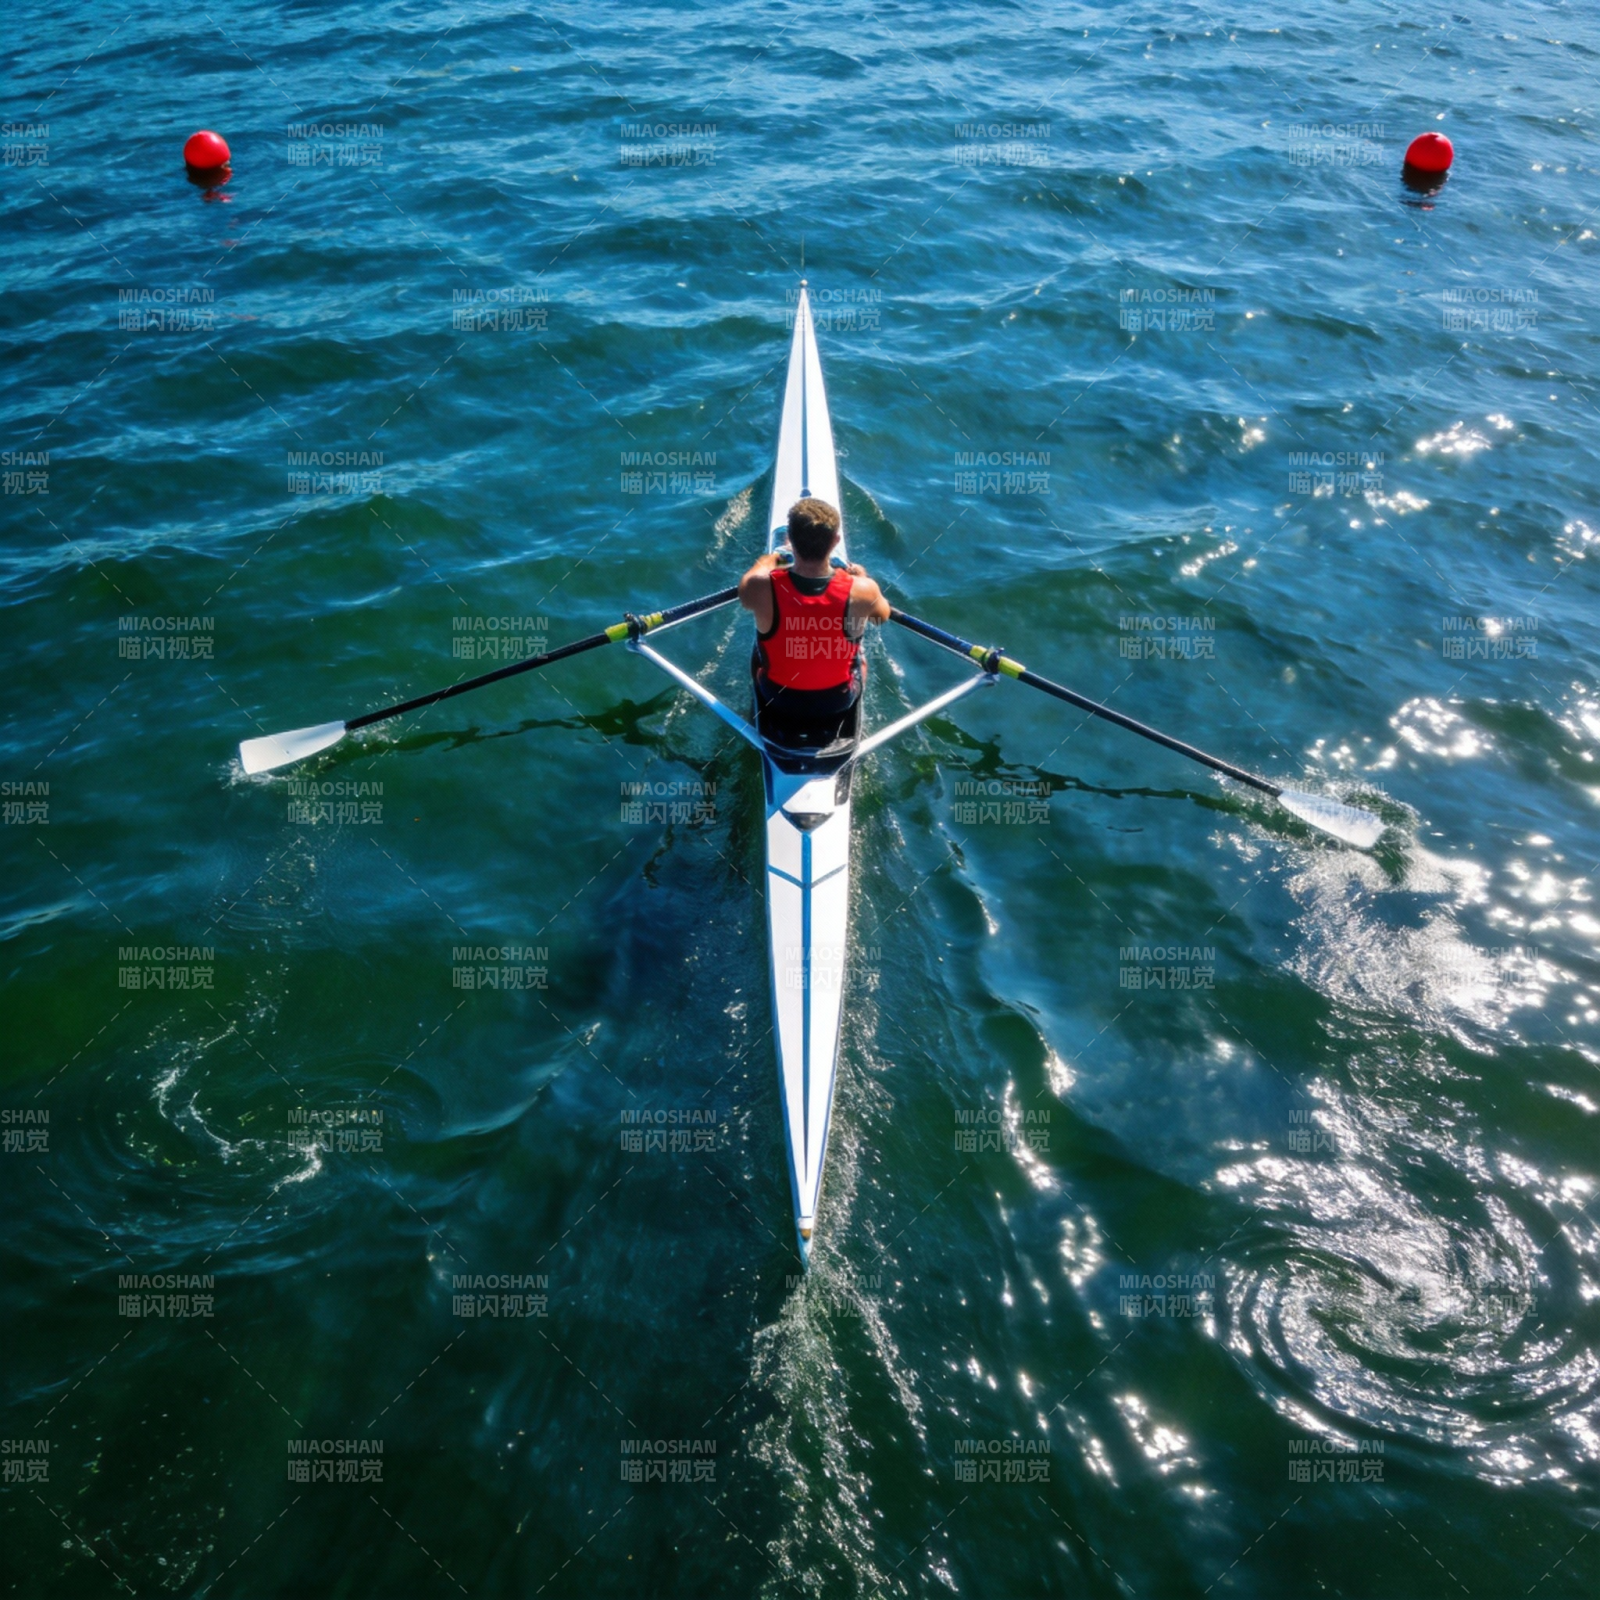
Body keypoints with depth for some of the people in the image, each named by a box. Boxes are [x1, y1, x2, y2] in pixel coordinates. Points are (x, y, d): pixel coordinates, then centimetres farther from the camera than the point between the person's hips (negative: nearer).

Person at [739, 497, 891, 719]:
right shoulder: (861, 590, -30)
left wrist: (770, 560, 18)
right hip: (839, 701, 0)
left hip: (777, 699, 0)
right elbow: (882, 615, -4)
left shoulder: (760, 588, -31)